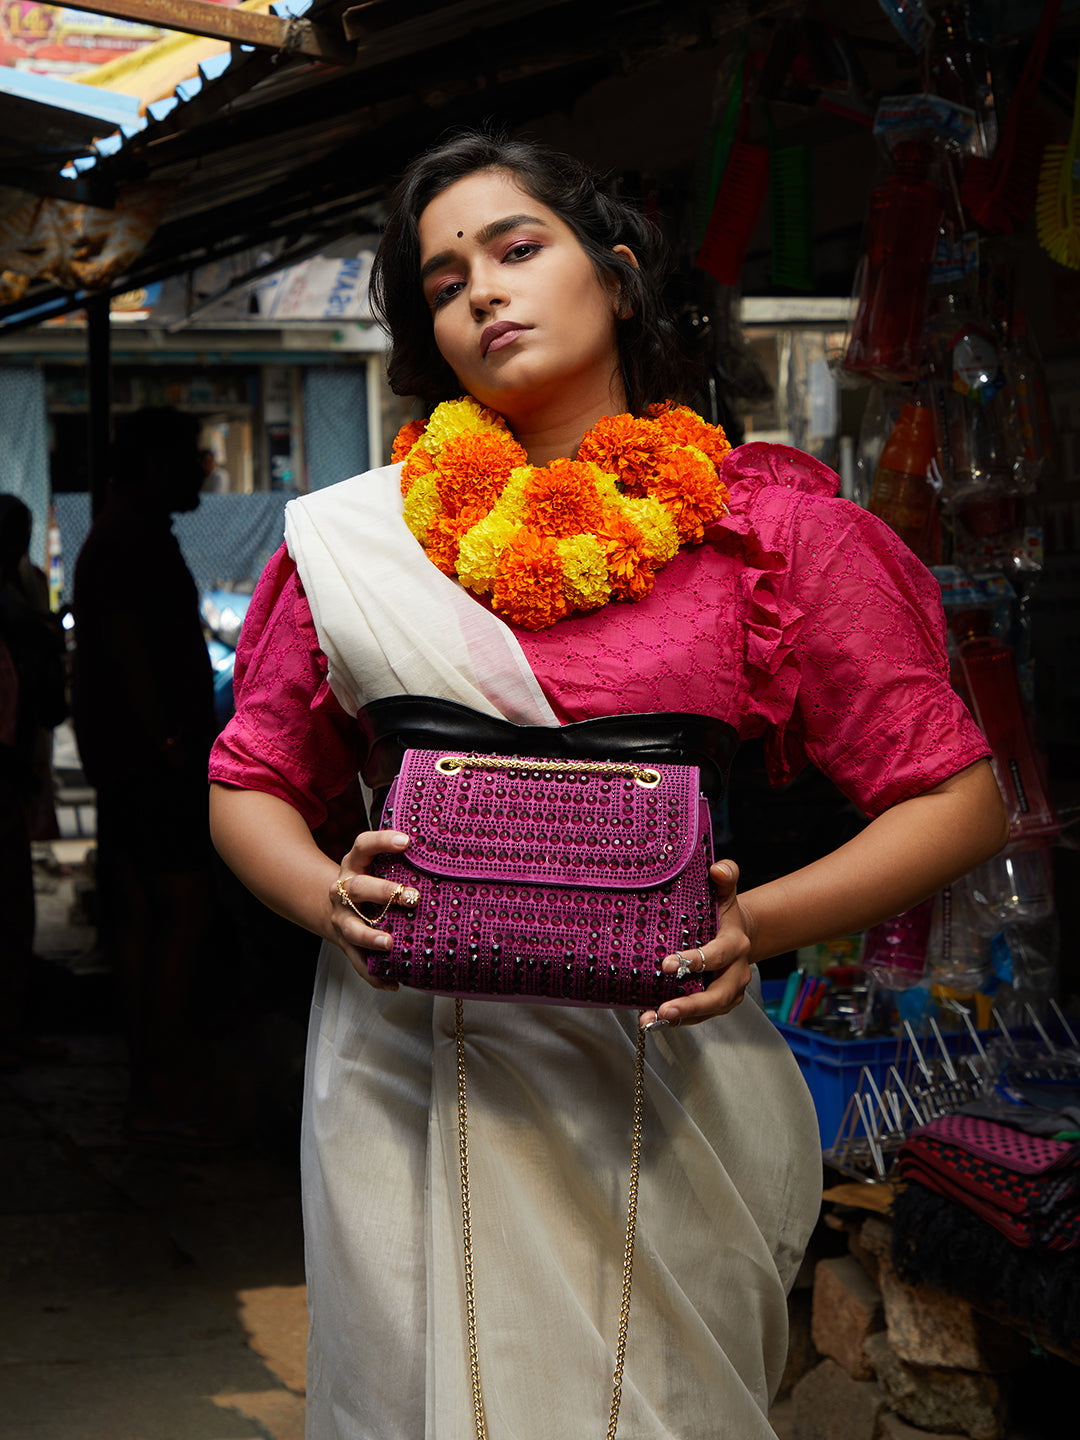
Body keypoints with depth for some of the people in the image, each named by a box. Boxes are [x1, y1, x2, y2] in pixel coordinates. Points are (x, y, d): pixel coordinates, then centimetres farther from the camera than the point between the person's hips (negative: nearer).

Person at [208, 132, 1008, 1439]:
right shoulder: (364, 534, 7)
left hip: (664, 1086, -1)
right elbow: (248, 786, 12)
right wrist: (329, 898, -10)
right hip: (414, 1075, 1)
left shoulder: (769, 524, 1)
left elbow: (956, 797, -1)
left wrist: (757, 924, -16)